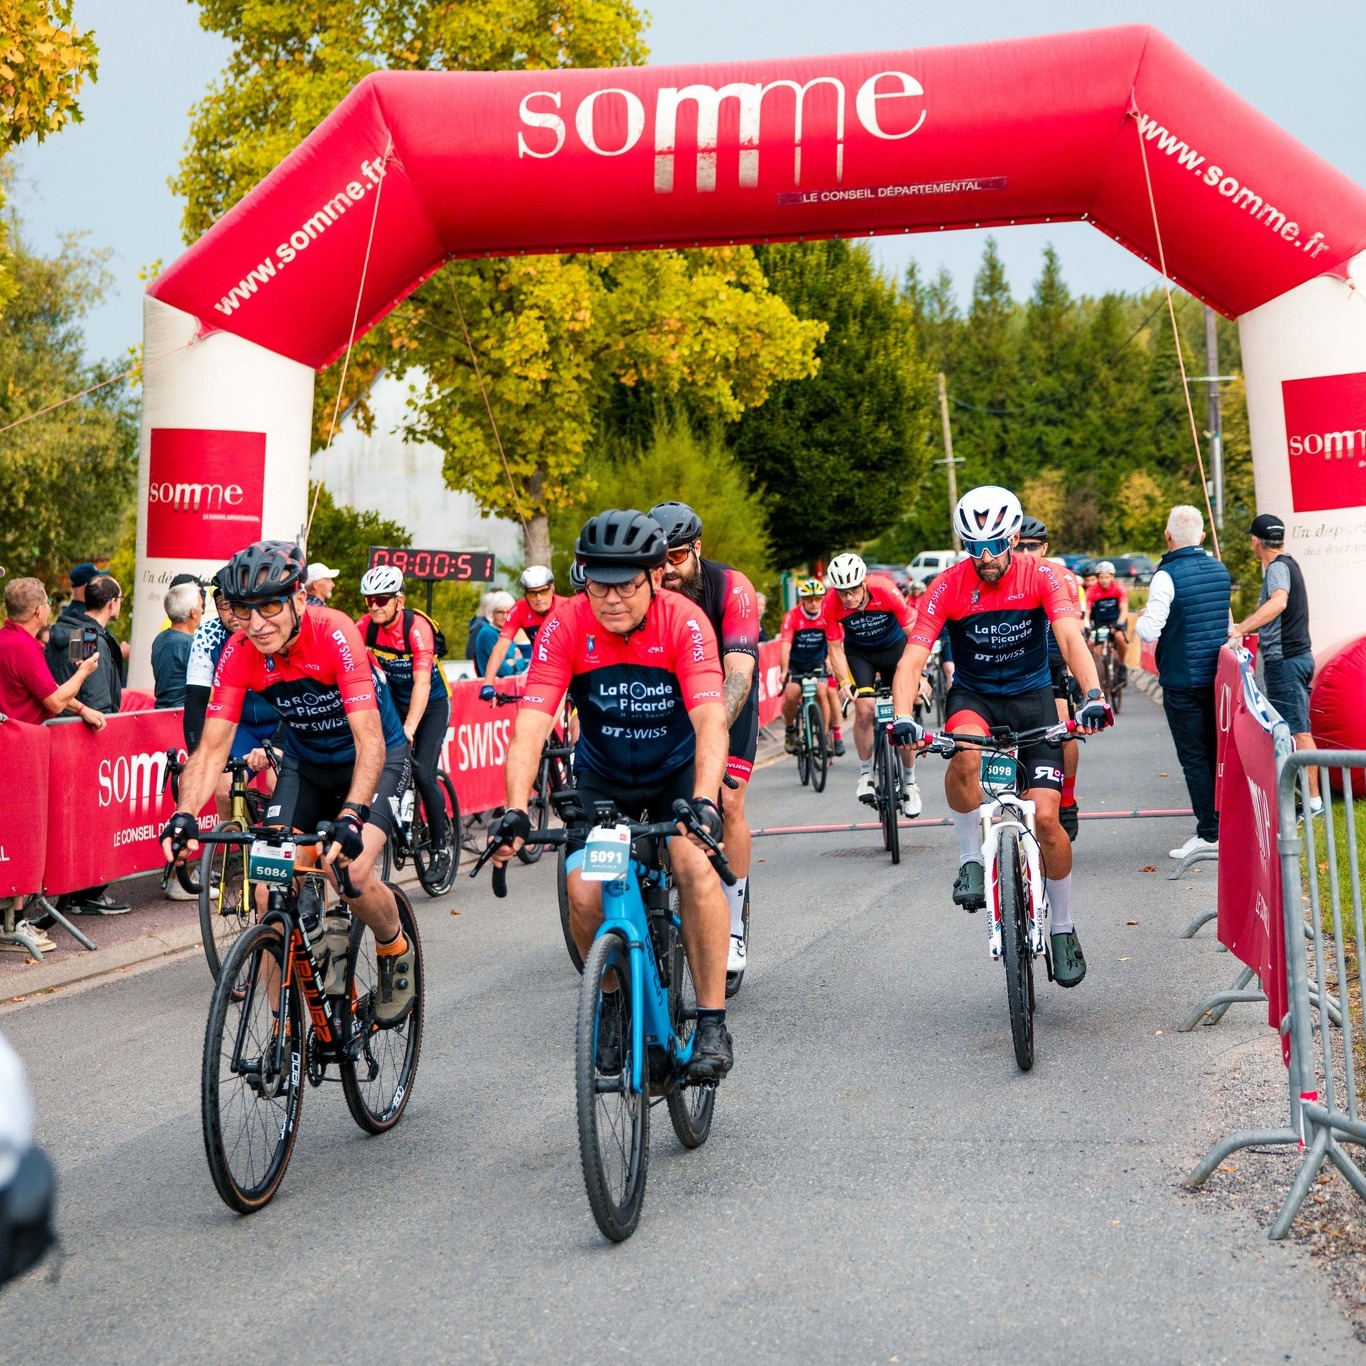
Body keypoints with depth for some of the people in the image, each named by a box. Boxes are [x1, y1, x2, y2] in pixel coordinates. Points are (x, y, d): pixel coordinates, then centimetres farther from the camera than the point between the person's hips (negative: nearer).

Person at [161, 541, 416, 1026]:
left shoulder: (334, 634, -31)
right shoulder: (239, 653, -19)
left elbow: (369, 739, -38)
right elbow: (212, 746, -20)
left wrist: (351, 815, -52)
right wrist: (185, 815, -37)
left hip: (374, 756, -4)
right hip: (305, 762, 4)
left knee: (354, 872, -26)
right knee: (271, 887, -12)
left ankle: (396, 951, 8)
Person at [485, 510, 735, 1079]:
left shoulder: (684, 622, -25)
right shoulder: (567, 626, -22)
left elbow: (711, 718, -35)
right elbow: (531, 722, -28)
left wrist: (703, 804, -51)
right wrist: (514, 811, -42)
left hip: (676, 768, -1)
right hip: (602, 775, 2)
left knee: (695, 865, -29)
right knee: (584, 892, -19)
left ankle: (712, 1022, -17)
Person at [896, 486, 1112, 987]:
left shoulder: (1040, 576, -15)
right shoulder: (949, 586, -16)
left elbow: (1071, 638, -28)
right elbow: (912, 660, -21)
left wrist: (1093, 695, -47)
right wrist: (903, 718, -40)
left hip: (1031, 696, 0)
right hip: (973, 695, 0)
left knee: (1045, 817, -11)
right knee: (965, 754, -37)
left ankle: (1062, 927, 10)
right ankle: (971, 861, -14)